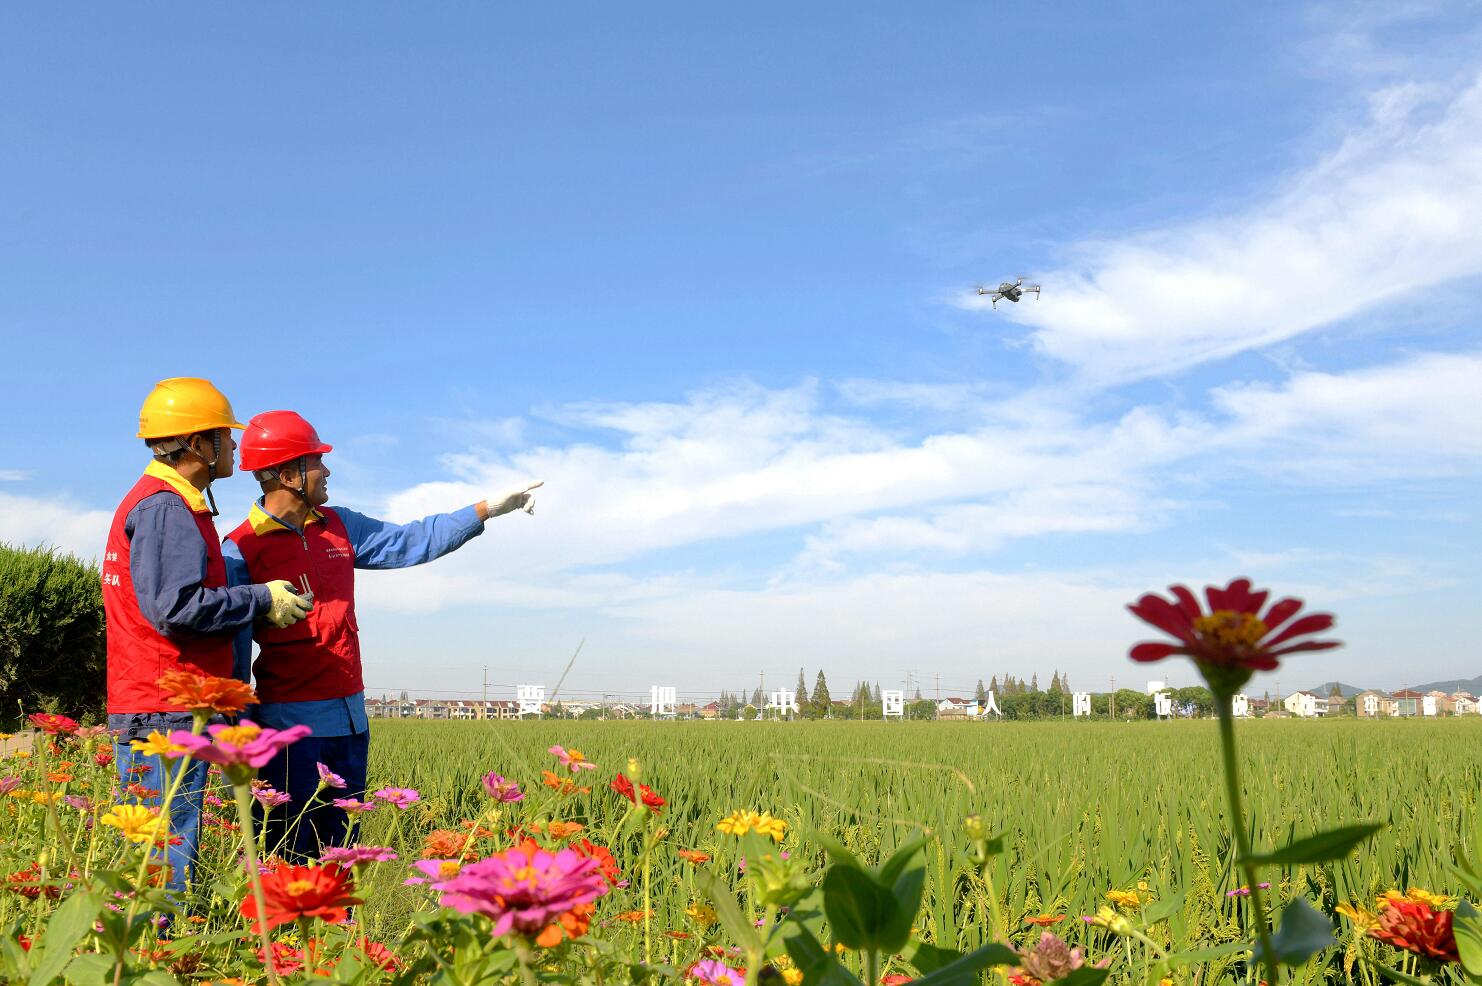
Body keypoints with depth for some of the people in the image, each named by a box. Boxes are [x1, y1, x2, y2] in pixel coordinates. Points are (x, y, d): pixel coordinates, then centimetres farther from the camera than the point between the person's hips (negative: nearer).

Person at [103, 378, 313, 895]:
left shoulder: (171, 505, 20)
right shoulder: (164, 508, -13)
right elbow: (176, 607, -22)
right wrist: (263, 600, -12)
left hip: (147, 712, 10)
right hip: (166, 715, -10)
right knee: (168, 859, -8)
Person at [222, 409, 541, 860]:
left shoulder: (338, 526, 9)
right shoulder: (242, 549, -9)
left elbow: (410, 542, 13)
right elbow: (232, 646, -9)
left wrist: (487, 509, 7)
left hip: (351, 717, 7)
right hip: (291, 721, -7)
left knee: (340, 850, 14)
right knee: (287, 855, -1)